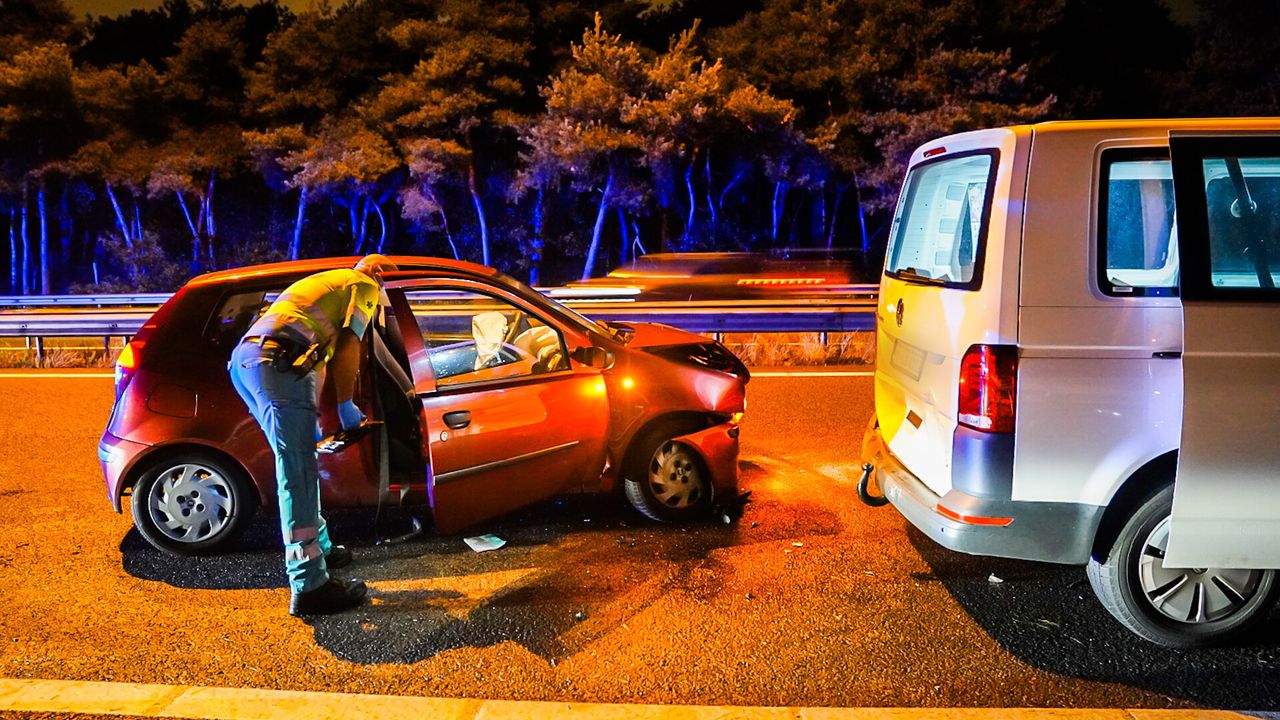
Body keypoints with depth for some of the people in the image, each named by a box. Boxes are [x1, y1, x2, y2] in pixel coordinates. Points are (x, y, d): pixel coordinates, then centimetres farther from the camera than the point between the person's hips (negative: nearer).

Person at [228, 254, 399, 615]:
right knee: (298, 473, -10)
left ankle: (318, 547, 31)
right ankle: (309, 586, -10)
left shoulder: (327, 282, 37)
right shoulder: (365, 285, 12)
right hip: (275, 361, -9)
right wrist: (346, 406, 7)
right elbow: (348, 348, -2)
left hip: (243, 359, 10)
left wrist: (307, 421, 39)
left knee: (298, 466, 20)